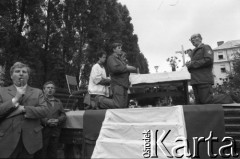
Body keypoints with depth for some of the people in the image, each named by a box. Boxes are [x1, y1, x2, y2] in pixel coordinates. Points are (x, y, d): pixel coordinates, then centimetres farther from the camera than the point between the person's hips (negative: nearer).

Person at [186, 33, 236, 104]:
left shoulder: (206, 47, 5)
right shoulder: (194, 52, 28)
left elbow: (208, 60, -13)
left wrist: (192, 64, -11)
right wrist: (189, 66, 4)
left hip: (204, 80, -8)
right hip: (195, 81, 8)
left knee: (207, 101, -12)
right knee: (198, 103, 2)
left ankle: (229, 98, 6)